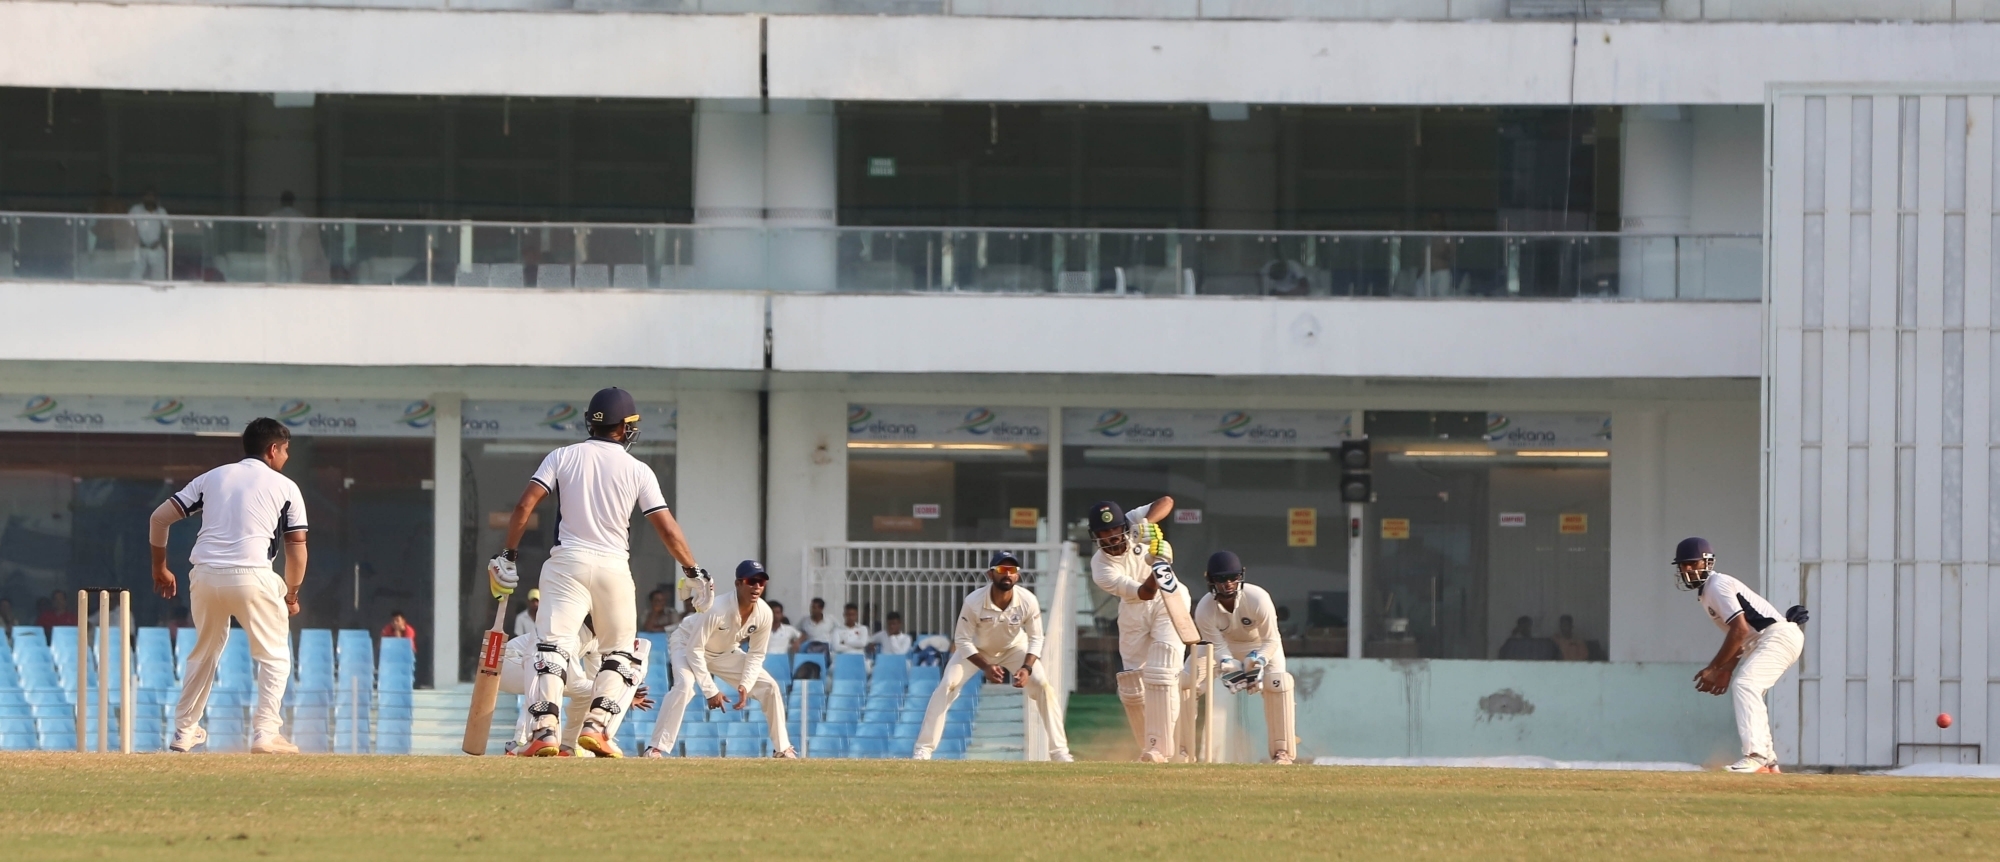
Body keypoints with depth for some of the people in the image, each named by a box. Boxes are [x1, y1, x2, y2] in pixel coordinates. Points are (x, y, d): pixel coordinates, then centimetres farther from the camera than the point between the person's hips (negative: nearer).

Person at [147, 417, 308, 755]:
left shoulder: (213, 477, 19)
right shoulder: (285, 487, 10)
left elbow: (160, 517, 14)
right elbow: (297, 549, 6)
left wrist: (159, 568, 24)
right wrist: (291, 595, 19)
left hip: (205, 575, 4)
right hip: (252, 575, -4)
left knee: (203, 653, 23)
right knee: (274, 656, 9)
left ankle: (184, 732, 25)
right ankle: (265, 734, -3)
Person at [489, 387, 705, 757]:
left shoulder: (563, 457, 5)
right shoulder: (638, 471, 2)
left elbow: (525, 506, -3)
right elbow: (666, 526, -1)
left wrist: (508, 554, 3)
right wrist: (693, 570, 8)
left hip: (567, 561, 0)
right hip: (614, 566, 0)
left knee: (554, 645, -5)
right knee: (620, 653, 15)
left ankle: (546, 729, -21)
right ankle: (595, 725, -1)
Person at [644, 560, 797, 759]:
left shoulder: (764, 614, -20)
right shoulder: (717, 610, -37)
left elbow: (756, 655, -6)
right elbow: (694, 650, -32)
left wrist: (745, 685, -21)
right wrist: (710, 690, -32)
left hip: (725, 652, 6)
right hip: (687, 644, -6)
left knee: (769, 687, -3)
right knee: (684, 685, -35)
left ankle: (782, 749, 12)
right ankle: (655, 749, -31)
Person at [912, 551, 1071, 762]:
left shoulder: (1028, 601, -28)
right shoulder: (974, 602, -34)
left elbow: (1035, 639, -14)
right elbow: (963, 641, -24)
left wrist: (1027, 668, -30)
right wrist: (986, 667, -36)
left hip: (1014, 648, 2)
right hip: (976, 650, -2)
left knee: (1043, 687, -14)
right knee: (946, 687, -19)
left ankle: (1059, 751, -5)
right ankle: (923, 750, -14)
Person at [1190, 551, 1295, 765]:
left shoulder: (1258, 599, -34)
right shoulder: (1204, 610, -29)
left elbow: (1271, 640, -25)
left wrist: (1259, 661, -44)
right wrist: (1229, 667, -48)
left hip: (1261, 645, -2)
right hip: (1225, 645, 2)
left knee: (1277, 682, -28)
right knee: (1183, 681, -12)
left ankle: (1282, 751, -21)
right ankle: (1183, 748, 0)